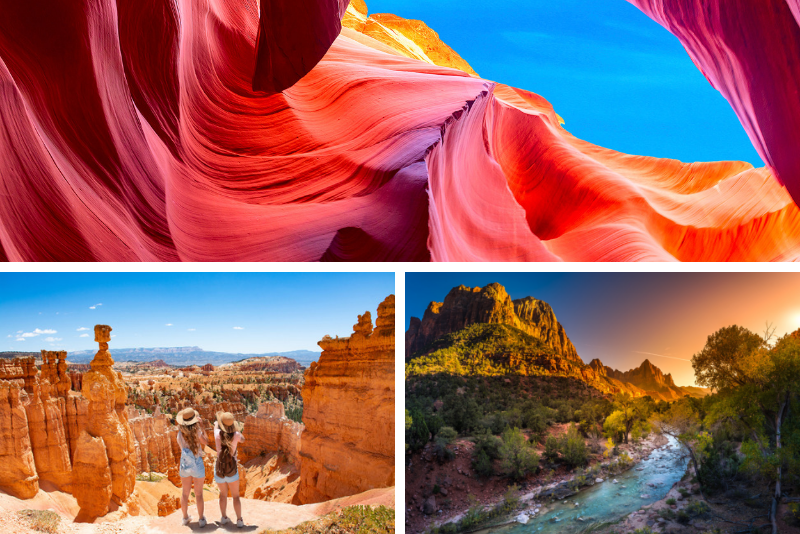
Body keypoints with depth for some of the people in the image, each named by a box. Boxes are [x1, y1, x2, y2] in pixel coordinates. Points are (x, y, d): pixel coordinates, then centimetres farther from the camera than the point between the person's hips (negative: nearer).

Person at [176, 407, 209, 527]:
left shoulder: (180, 434, -7)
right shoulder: (197, 432, -17)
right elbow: (205, 442, -1)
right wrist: (200, 429, 1)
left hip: (185, 466, 3)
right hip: (197, 465, -3)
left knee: (185, 493, 18)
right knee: (198, 494, 10)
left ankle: (185, 518, 31)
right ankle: (201, 519, 19)